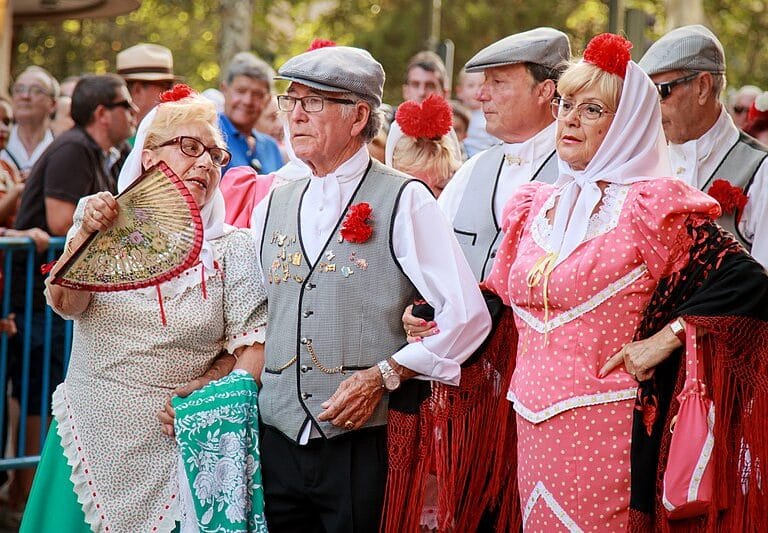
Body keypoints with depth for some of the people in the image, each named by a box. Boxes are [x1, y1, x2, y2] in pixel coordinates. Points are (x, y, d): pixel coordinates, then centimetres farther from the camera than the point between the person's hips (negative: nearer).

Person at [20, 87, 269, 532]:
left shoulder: (231, 249, 2)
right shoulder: (105, 227, 3)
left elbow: (251, 349, -2)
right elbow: (66, 303, -12)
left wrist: (197, 393, -17)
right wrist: (87, 235, -28)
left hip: (177, 443, -1)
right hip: (92, 442, 1)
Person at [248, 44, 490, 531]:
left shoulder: (404, 201, -2)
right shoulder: (271, 208, 14)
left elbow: (467, 317, -7)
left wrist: (383, 377, -12)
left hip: (362, 449, -4)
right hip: (277, 443, 5)